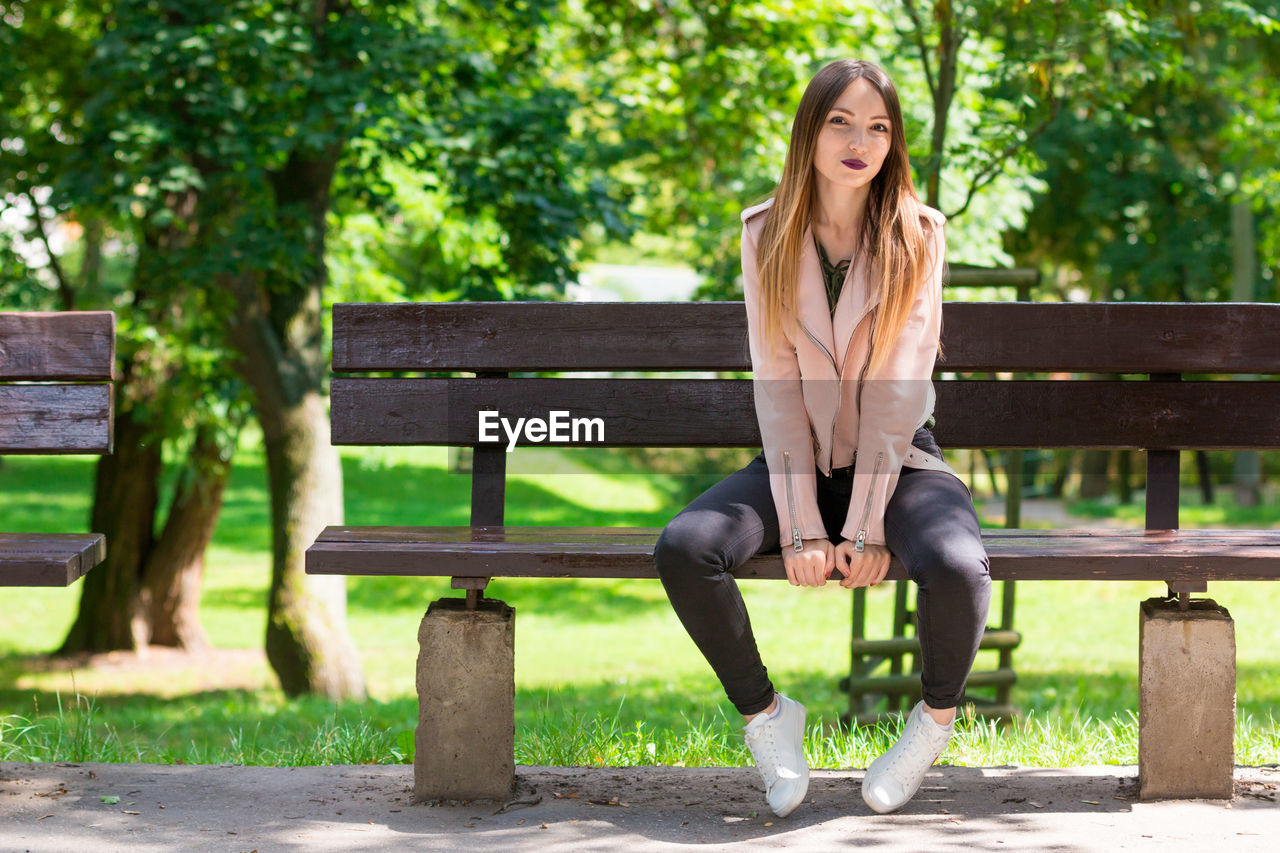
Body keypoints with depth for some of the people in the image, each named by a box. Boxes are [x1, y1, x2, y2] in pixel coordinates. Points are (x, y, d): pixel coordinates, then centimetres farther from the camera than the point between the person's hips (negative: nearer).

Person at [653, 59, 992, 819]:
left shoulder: (917, 236, -4)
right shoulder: (768, 235, 0)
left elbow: (898, 391, -12)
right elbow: (776, 388, -7)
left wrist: (867, 530, -20)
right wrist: (801, 529, -16)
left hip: (899, 462, -1)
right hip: (798, 464, 2)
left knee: (958, 569, -34)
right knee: (683, 549, -27)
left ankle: (936, 720, 0)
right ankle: (766, 714, -1)